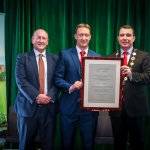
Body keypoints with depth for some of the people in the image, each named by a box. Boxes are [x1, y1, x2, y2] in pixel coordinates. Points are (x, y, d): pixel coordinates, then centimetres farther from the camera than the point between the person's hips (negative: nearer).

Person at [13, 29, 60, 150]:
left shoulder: (55, 59, 10)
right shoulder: (22, 57, 3)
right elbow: (20, 80, -8)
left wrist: (50, 96, -14)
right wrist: (36, 96, -17)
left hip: (49, 107, 2)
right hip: (28, 106, -1)